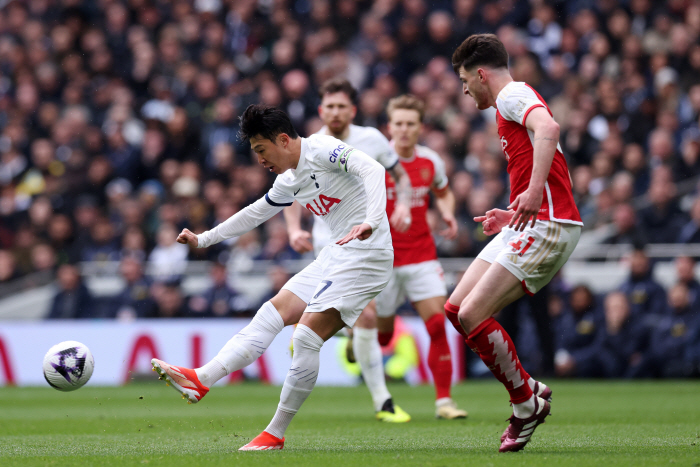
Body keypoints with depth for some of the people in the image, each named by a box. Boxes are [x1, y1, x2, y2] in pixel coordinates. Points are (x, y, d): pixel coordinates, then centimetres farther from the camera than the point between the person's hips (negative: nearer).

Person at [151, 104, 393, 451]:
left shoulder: (321, 149, -12)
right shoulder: (289, 181, 16)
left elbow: (372, 169, -27)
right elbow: (255, 213, 31)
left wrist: (371, 221, -41)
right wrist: (203, 240, 34)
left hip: (366, 253, -9)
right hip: (337, 254, 9)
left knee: (306, 335, -16)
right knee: (274, 312, 0)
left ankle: (275, 434, -9)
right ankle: (200, 381, -7)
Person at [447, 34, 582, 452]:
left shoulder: (513, 94, -6)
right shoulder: (514, 100, 25)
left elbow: (548, 129, -29)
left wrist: (534, 192, -39)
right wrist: (513, 215, 29)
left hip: (547, 228, -10)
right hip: (528, 226, 10)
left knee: (473, 314, -15)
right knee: (458, 308, 5)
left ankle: (528, 402, -1)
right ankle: (529, 389, 9)